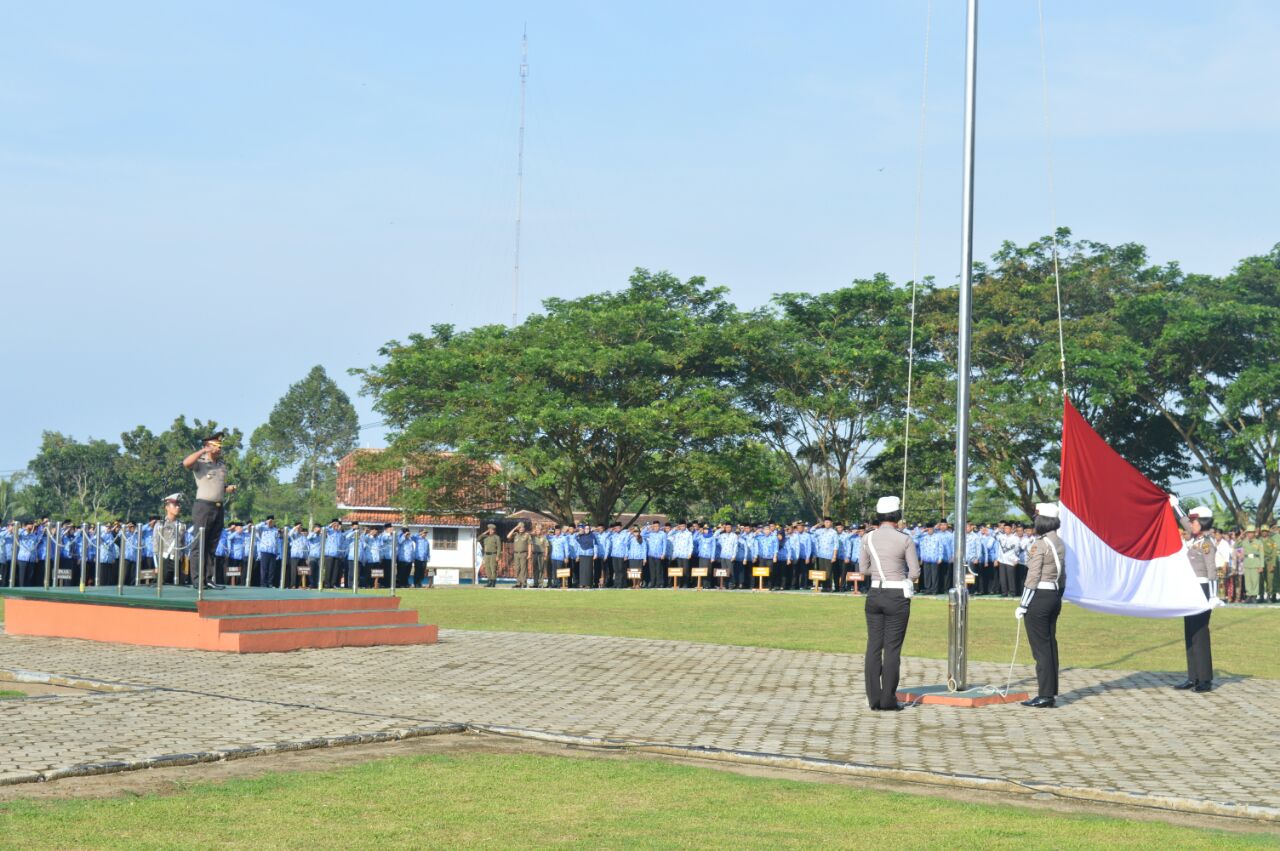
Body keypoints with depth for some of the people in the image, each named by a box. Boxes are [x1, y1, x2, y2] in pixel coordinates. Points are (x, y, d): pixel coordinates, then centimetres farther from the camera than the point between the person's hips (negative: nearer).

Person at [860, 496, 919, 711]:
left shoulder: (868, 538, 1)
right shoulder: (905, 539, -8)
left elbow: (863, 568, 10)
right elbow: (915, 571, -5)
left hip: (874, 594, 3)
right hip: (897, 596, -3)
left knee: (873, 646, 8)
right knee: (892, 648, 1)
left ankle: (874, 699, 9)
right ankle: (888, 700, 1)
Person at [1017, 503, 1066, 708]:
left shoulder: (1039, 545, -16)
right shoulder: (1059, 543, 11)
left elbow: (1033, 577, -17)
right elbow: (1061, 574, 15)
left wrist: (1022, 606, -14)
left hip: (1039, 598, -9)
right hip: (1055, 596, 9)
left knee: (1040, 647, -4)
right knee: (1050, 644, 13)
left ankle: (1045, 696, -3)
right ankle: (1052, 691, 18)